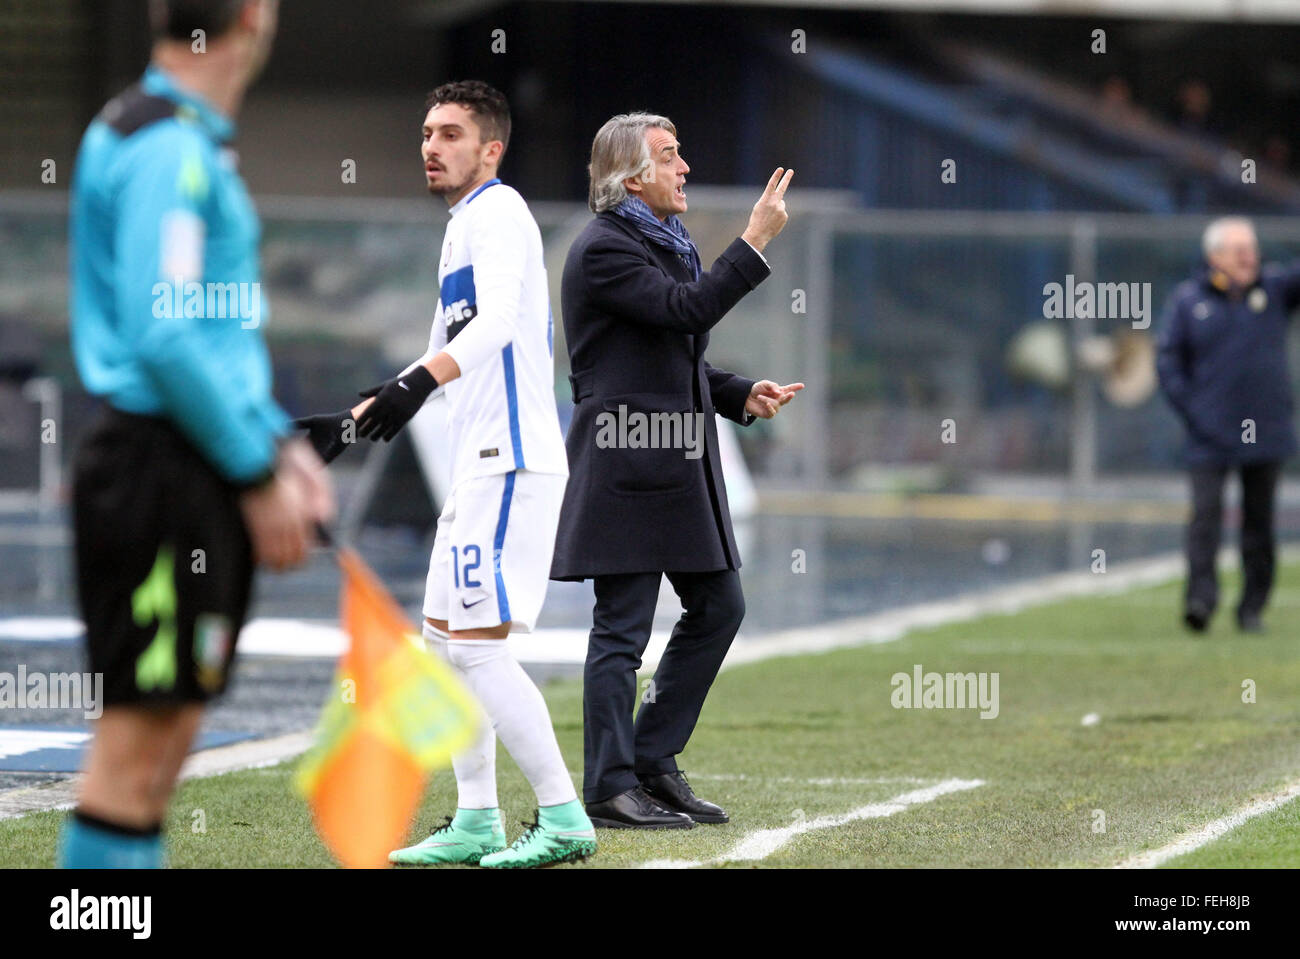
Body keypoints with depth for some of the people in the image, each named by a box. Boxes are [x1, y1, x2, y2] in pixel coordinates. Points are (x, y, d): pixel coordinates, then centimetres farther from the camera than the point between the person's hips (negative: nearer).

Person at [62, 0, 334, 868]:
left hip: (196, 471, 10)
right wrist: (257, 475, -16)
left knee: (167, 731, 11)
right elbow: (162, 339, -21)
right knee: (140, 732, -8)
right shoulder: (168, 152, -15)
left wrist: (277, 442, 17)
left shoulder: (194, 145, 17)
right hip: (164, 465, -10)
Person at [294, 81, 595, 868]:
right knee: (446, 639, 12)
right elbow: (446, 351, 30)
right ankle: (477, 822, 17)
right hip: (482, 465, 11)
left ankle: (564, 820, -11)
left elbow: (497, 320, -28)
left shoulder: (498, 213, -10)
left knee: (477, 643, -14)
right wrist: (352, 421, 30)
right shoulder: (463, 227, 21)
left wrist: (418, 384, -43)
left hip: (511, 463, -10)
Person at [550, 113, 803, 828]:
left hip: (677, 465, 10)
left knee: (718, 608, 11)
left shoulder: (664, 245, 19)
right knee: (622, 628, -4)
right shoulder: (603, 249, -12)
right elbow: (688, 311, -24)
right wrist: (757, 240, -22)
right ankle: (610, 789, 2)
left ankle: (652, 763, 19)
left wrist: (741, 394, 9)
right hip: (626, 466, -10)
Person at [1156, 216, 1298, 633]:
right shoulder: (1187, 300, 1)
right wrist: (1191, 410, -8)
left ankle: (1252, 606, 13)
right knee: (1206, 512, -14)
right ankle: (1201, 596, -19)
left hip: (1265, 433, 2)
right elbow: (1169, 361, 1)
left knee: (1259, 519, 6)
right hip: (1210, 435, -2)